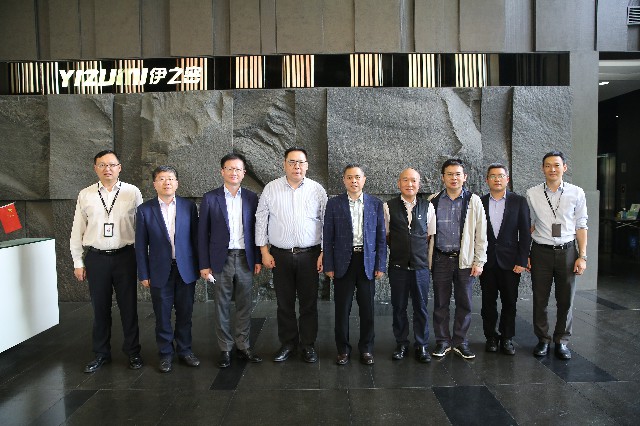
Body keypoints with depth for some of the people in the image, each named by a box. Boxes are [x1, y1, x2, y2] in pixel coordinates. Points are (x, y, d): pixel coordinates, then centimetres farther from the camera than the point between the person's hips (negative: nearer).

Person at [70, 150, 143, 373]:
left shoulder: (132, 192, -2)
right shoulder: (85, 195, 4)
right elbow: (77, 231, 8)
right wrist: (78, 262, 6)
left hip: (125, 256, -1)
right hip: (96, 257, 2)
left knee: (129, 306, 7)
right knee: (100, 307, 12)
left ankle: (132, 352, 23)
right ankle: (101, 353, 28)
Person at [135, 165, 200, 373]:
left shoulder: (189, 206, 1)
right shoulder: (145, 210, -1)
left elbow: (195, 237, 4)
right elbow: (141, 245, 0)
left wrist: (199, 265, 2)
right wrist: (144, 274, -1)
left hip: (185, 269, 1)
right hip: (160, 271, -1)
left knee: (185, 314, 11)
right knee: (162, 316, 9)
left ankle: (185, 350, 27)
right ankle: (166, 354, 25)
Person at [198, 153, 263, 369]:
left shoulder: (251, 197, 5)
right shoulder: (210, 198, -1)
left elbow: (255, 230, 8)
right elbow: (203, 233, 0)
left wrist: (258, 259, 4)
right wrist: (204, 264, -3)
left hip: (245, 259, 2)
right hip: (221, 260, -2)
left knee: (244, 306, 9)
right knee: (222, 307, 7)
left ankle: (243, 347, 22)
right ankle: (225, 349, 20)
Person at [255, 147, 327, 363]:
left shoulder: (317, 190, 1)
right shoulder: (271, 189, 3)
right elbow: (261, 220, 4)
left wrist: (324, 253, -3)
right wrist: (264, 251, 0)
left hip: (309, 255, 0)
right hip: (280, 255, 1)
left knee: (309, 303, 7)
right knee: (284, 303, 10)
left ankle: (308, 345, 22)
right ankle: (288, 343, 26)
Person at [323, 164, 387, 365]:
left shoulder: (375, 204, 5)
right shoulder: (333, 204, 2)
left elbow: (381, 237, 5)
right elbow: (327, 237, 1)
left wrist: (380, 265, 0)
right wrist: (328, 266, -3)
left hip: (367, 262, 1)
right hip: (343, 262, -1)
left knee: (367, 309, 8)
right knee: (342, 309, 6)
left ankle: (366, 349, 24)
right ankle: (343, 349, 22)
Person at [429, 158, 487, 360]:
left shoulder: (474, 201, 2)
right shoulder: (434, 201, 3)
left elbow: (481, 234, 2)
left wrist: (479, 262, -2)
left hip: (465, 260, 0)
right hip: (440, 259, 0)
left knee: (464, 303, 7)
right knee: (440, 303, 7)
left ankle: (460, 342, 22)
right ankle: (442, 341, 21)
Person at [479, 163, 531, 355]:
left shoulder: (519, 201, 2)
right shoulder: (479, 202, 4)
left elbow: (525, 233, 0)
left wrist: (521, 261, -6)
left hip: (510, 261, -1)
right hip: (486, 261, 1)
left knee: (509, 302, 6)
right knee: (488, 302, 8)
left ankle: (506, 338, 21)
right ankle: (491, 337, 22)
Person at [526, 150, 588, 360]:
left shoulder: (576, 193, -1)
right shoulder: (532, 194, -1)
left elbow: (581, 226, 2)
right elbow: (529, 225, 4)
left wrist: (582, 256, -1)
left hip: (567, 251, 0)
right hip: (541, 251, 0)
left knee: (566, 301, 10)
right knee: (540, 300, 8)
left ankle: (561, 341, 27)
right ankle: (542, 340, 25)